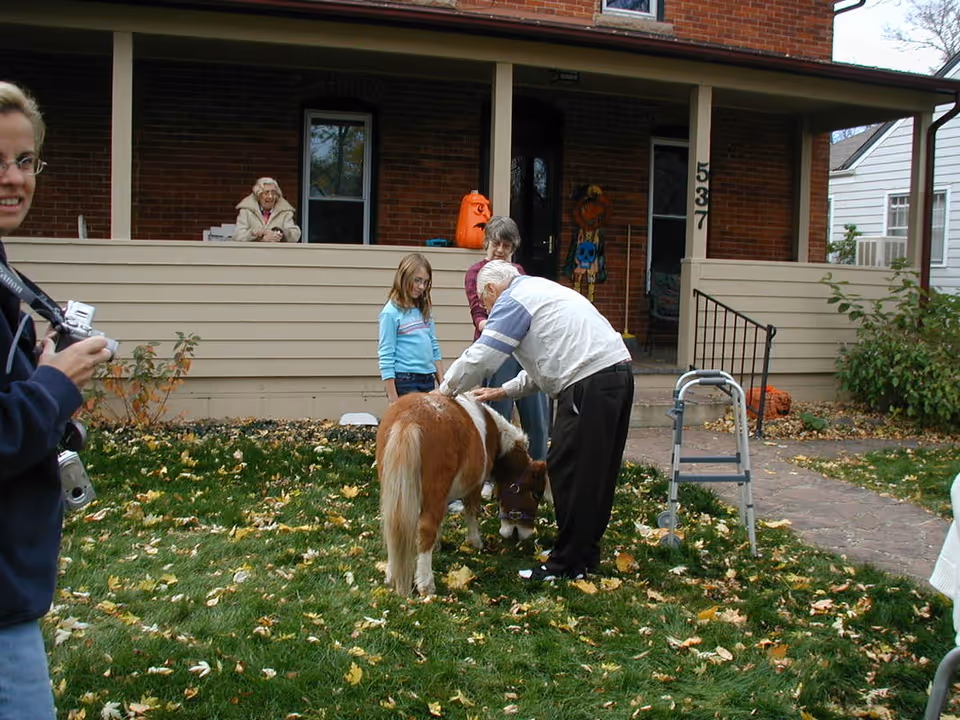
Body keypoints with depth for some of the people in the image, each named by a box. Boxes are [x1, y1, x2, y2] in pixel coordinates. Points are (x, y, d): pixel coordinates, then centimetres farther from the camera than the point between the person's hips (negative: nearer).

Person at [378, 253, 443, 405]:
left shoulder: (424, 310, 12)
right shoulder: (391, 312, -7)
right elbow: (385, 357, -10)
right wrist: (393, 399, -13)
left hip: (428, 381, 7)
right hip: (405, 382, -7)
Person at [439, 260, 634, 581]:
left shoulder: (512, 299, -2)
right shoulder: (540, 290, 28)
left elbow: (479, 357, -7)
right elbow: (546, 366, 31)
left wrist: (443, 391, 7)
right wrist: (504, 391, 27)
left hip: (590, 384, -10)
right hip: (618, 372, 10)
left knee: (567, 471, -3)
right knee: (597, 471, 15)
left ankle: (568, 563, 3)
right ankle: (586, 552, 26)